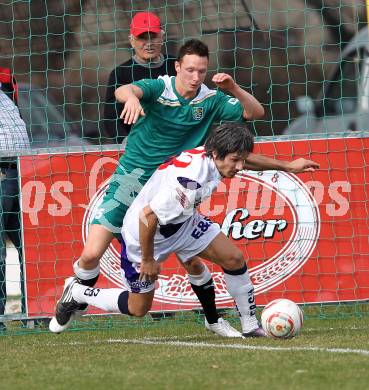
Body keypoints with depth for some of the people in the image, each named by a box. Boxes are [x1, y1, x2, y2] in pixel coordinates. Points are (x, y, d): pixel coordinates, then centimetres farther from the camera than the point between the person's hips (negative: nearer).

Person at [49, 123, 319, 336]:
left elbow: (246, 159, 11)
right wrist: (147, 260, -21)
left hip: (183, 222, 8)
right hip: (143, 233, -8)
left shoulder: (213, 156, -15)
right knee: (138, 308, 6)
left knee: (234, 259, -6)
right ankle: (76, 293, 27)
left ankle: (251, 327, 7)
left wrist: (288, 166, 16)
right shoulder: (189, 182, -40)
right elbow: (147, 216, -34)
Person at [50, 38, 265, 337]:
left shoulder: (211, 100, -3)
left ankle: (213, 320, 21)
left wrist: (234, 88, -21)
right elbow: (124, 90, -34)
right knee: (92, 254, -10)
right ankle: (75, 302, 18)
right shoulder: (158, 88, -14)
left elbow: (256, 112, -3)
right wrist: (132, 98, -60)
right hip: (131, 179, -2)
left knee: (192, 259, -2)